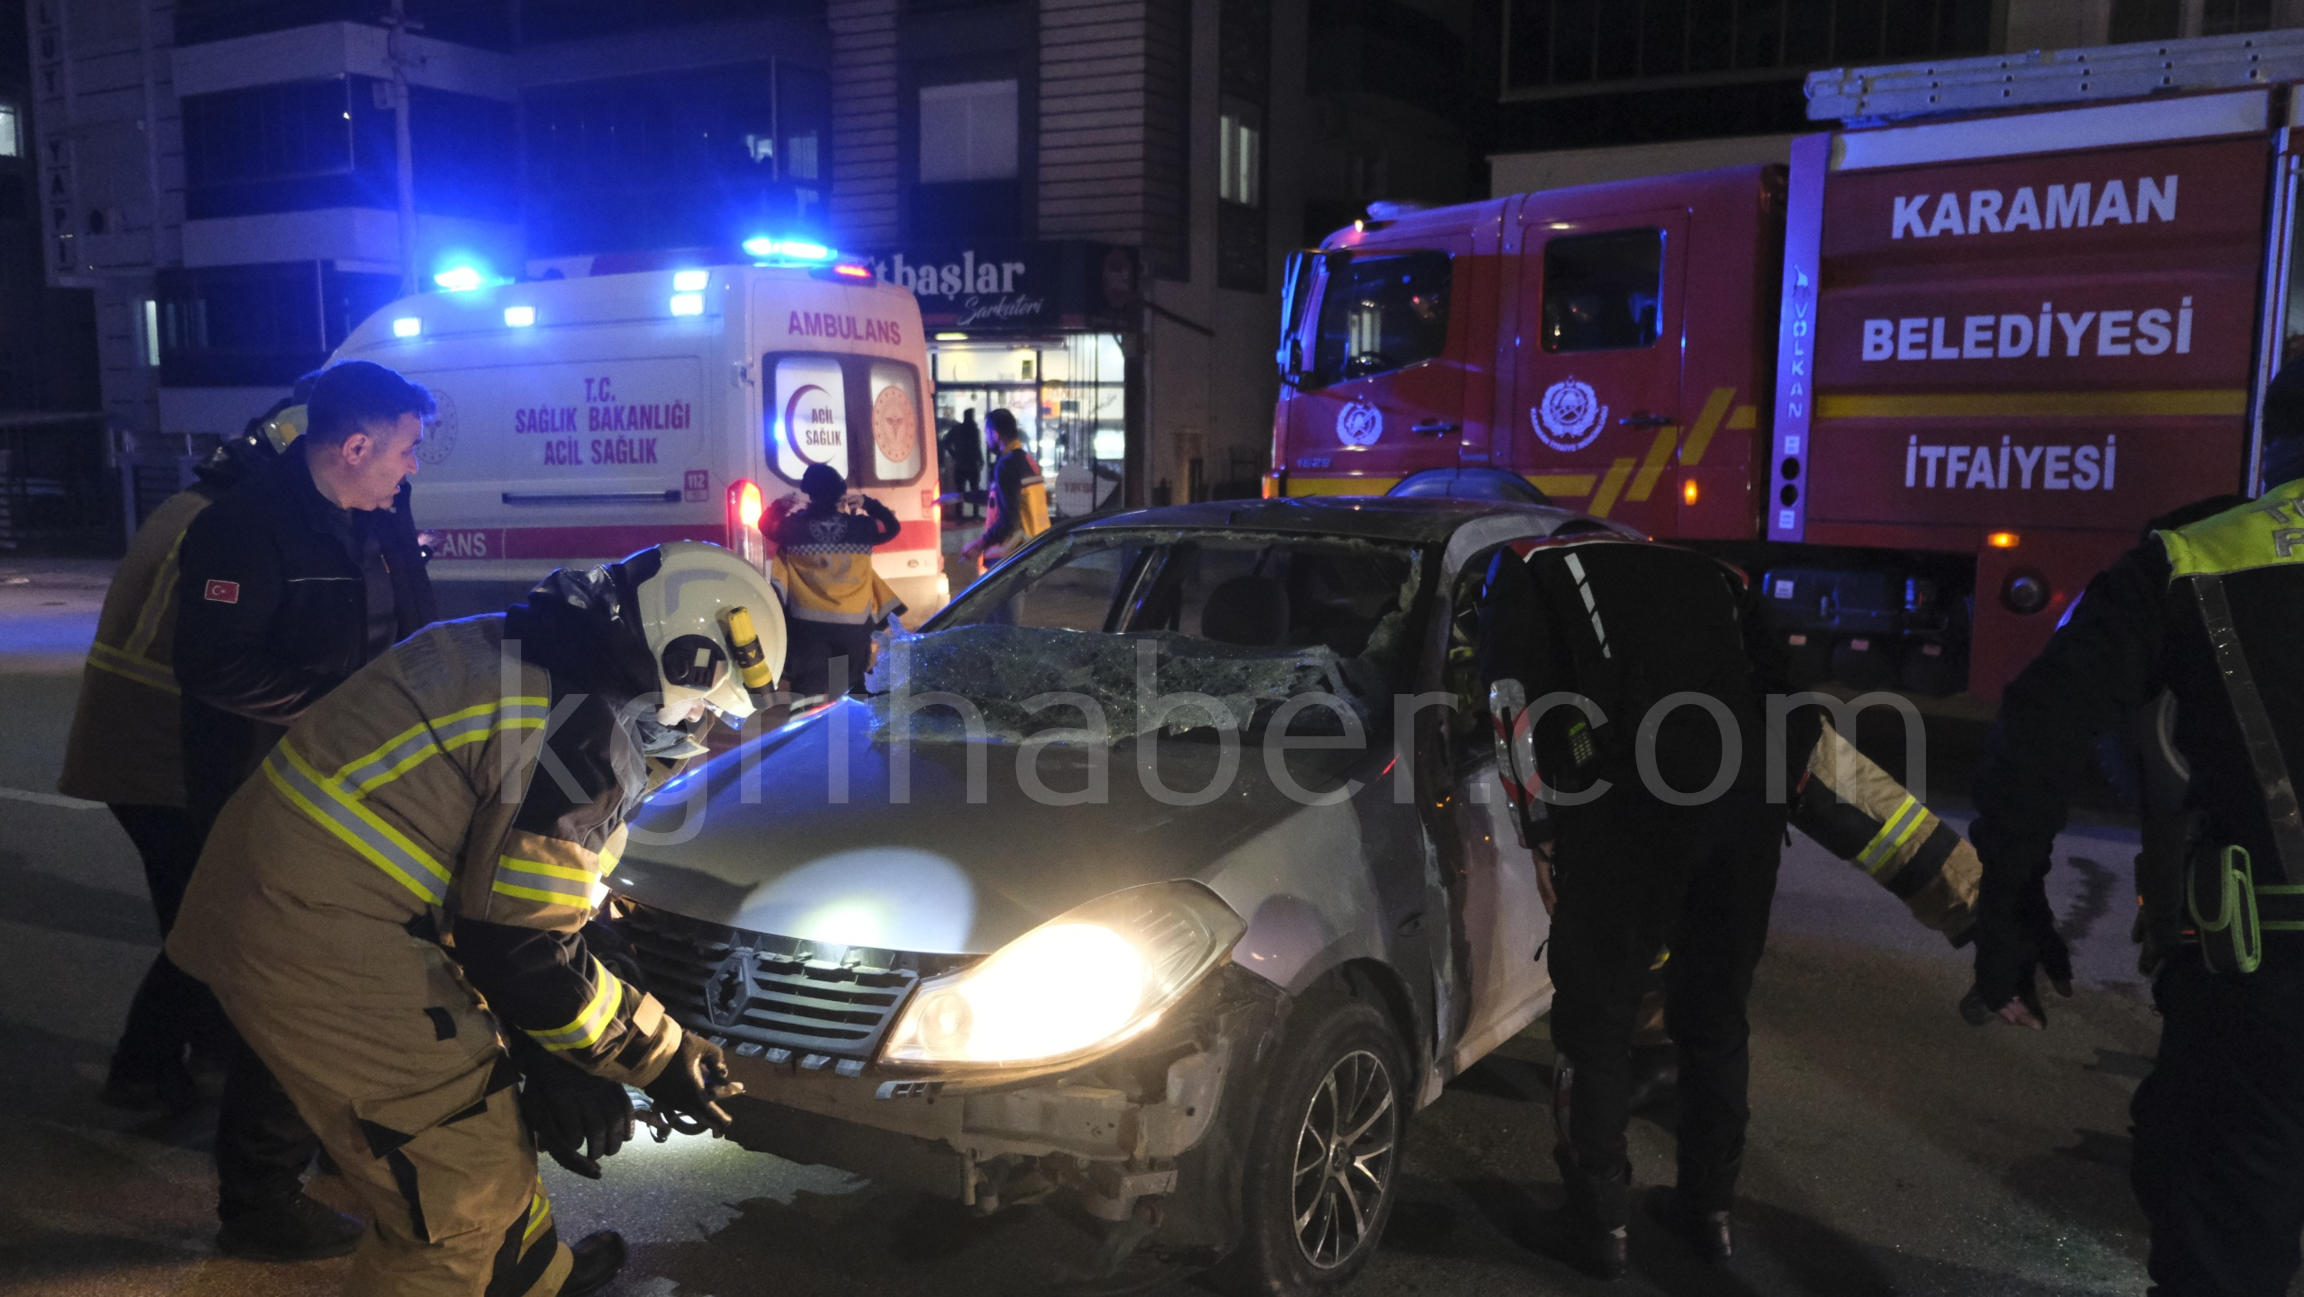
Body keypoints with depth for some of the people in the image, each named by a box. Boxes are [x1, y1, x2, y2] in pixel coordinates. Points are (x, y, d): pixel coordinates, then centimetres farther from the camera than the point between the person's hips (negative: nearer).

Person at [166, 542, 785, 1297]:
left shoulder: (515, 660, 11)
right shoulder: (584, 732, -19)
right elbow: (523, 951, -18)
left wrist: (549, 1060, 14)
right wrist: (662, 1059, -5)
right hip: (326, 944, -10)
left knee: (485, 1115, 24)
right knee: (462, 1184, 2)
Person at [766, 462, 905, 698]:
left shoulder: (795, 525, -7)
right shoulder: (859, 526, -5)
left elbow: (765, 525, 14)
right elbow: (892, 527, 14)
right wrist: (868, 503, 14)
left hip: (809, 623, -1)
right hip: (854, 623, 1)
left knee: (808, 691, 6)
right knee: (853, 691, 14)